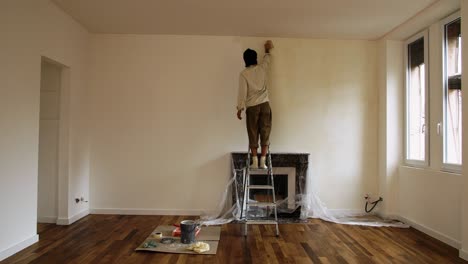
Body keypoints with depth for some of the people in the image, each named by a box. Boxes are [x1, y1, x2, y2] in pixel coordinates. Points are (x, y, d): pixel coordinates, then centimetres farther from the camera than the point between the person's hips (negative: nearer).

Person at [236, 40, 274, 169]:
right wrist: (267, 49, 48)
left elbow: (242, 92, -8)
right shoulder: (262, 68, 5)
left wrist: (240, 108, -1)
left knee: (253, 134, 4)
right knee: (265, 132, 3)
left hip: (252, 107, -2)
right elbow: (268, 59, 29)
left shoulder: (243, 73, -4)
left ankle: (255, 161, 3)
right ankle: (263, 161, 1)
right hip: (265, 104, 2)